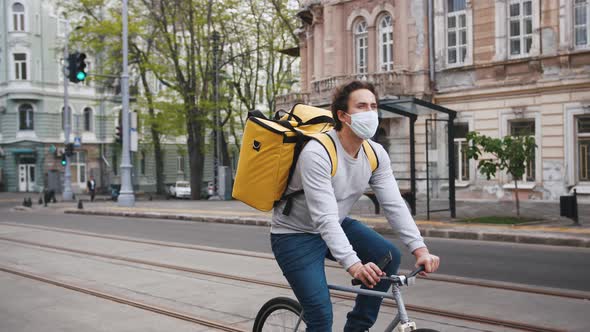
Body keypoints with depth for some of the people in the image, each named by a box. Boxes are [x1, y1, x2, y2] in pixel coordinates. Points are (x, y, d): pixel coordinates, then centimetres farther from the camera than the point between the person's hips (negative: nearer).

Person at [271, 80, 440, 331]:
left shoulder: (376, 154, -7)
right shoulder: (317, 153, -29)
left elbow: (394, 205, -10)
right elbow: (325, 218, -35)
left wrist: (420, 249, -22)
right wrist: (354, 265, -44)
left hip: (337, 226, 7)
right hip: (295, 235, -7)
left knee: (389, 256, -10)